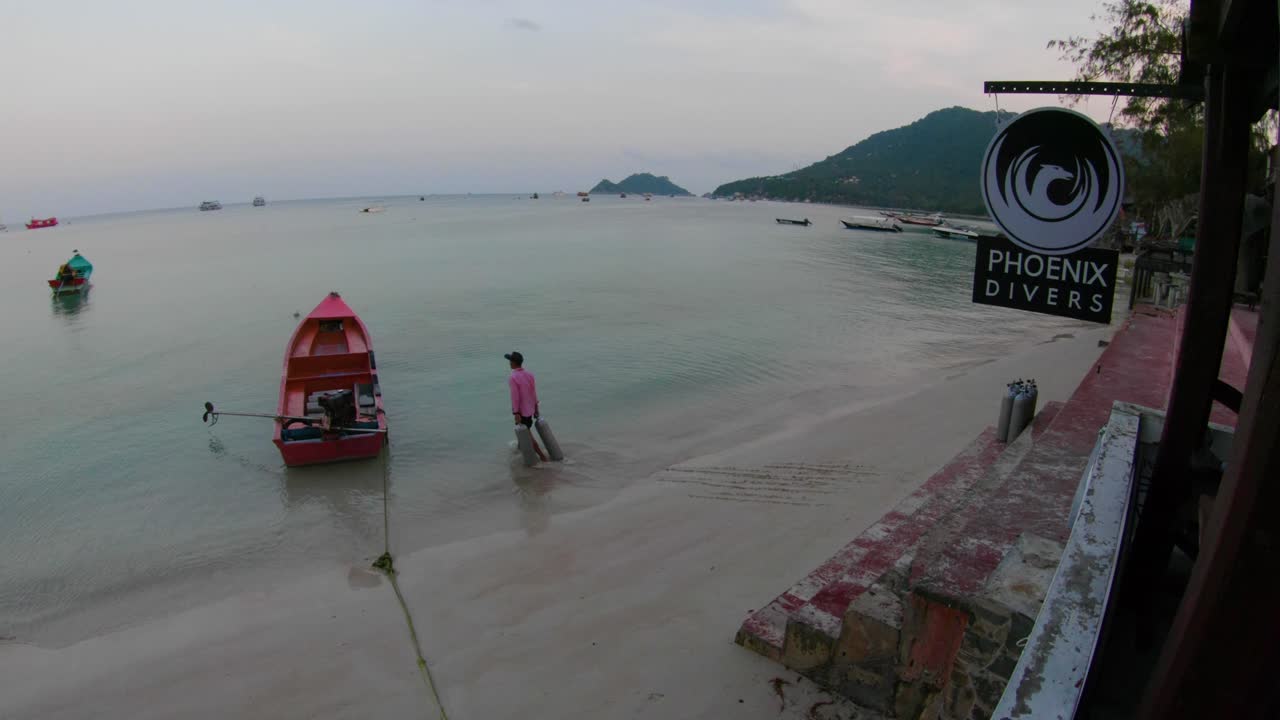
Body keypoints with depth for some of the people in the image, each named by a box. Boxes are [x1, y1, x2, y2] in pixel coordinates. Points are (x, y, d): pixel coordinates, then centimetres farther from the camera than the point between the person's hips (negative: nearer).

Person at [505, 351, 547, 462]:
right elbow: (534, 393, 5)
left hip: (521, 411, -7)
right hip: (530, 409, 7)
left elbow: (515, 397, -22)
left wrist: (516, 414, -18)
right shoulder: (529, 374, -1)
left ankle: (541, 455, 2)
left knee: (527, 434, 3)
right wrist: (536, 408, 13)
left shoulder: (513, 378, -22)